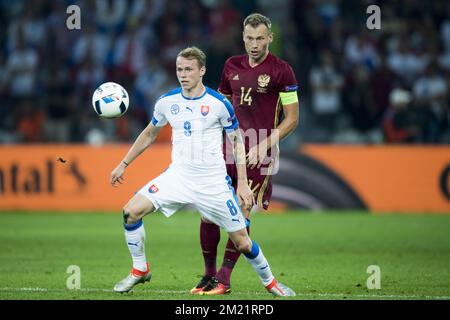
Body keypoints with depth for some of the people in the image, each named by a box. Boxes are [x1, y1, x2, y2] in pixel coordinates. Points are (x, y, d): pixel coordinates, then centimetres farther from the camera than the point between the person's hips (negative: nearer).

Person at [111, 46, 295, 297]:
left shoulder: (220, 103, -8)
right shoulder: (167, 102, 0)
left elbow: (237, 141, 1)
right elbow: (150, 134, 17)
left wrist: (242, 183, -4)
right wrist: (123, 165, 17)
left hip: (214, 182, -3)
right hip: (178, 177, 3)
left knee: (242, 242, -2)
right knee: (131, 211, -15)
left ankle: (270, 283, 24)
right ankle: (140, 271, 4)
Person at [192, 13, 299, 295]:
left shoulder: (281, 70, -4)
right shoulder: (232, 66, 11)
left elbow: (292, 119, -4)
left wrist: (263, 146, -13)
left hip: (259, 155, -5)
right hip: (229, 148, 5)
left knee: (242, 213, -9)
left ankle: (223, 279, -2)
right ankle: (208, 275, 12)